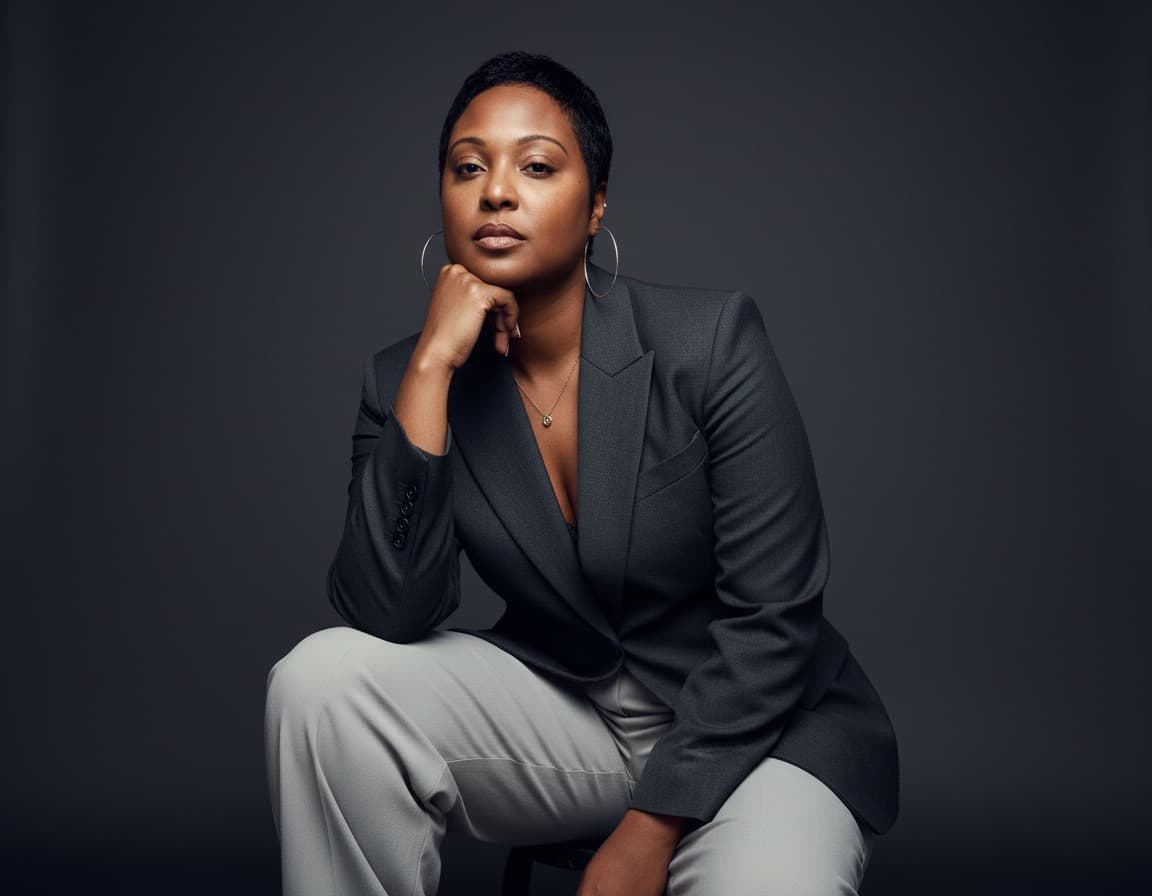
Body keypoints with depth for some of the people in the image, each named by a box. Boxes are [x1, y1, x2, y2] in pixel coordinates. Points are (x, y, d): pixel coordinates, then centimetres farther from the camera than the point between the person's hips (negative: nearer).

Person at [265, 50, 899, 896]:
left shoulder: (711, 340, -16)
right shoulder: (408, 380, -6)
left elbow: (774, 617, -16)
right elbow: (387, 618, -19)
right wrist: (431, 367, -24)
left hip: (750, 722, -3)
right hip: (563, 710, 4)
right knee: (322, 680, -19)